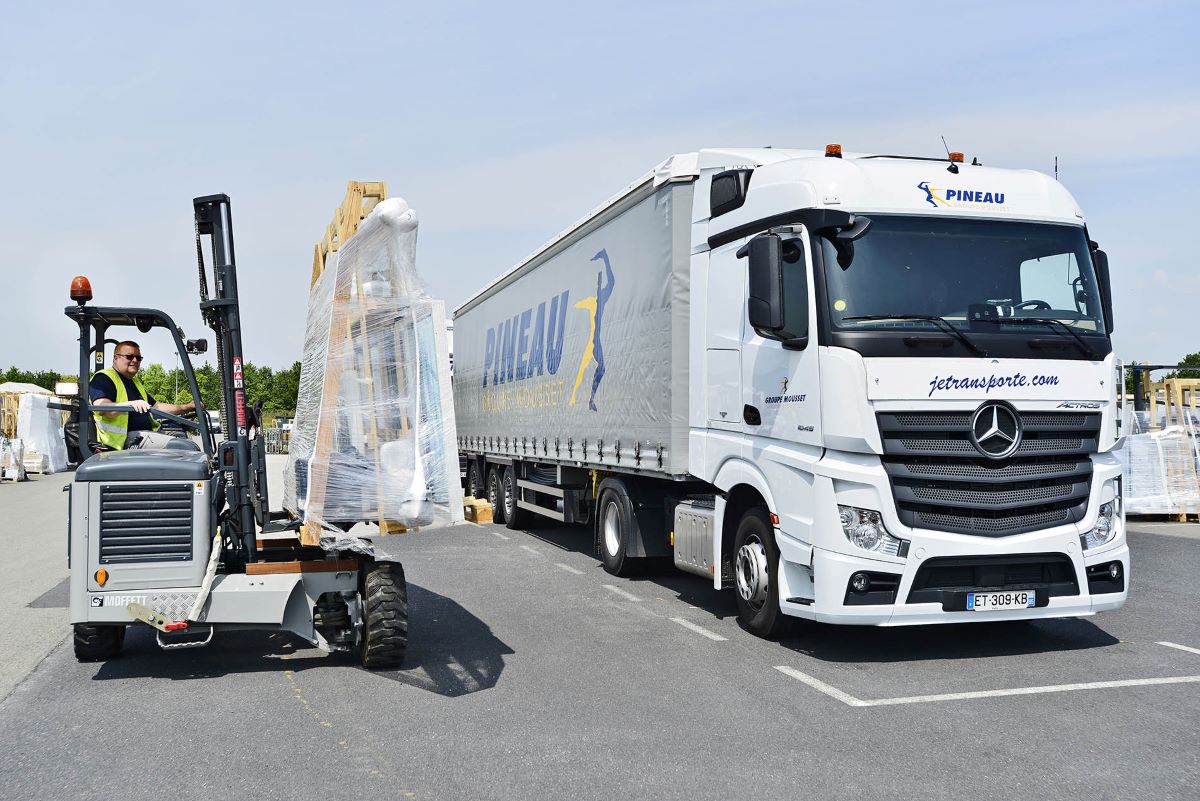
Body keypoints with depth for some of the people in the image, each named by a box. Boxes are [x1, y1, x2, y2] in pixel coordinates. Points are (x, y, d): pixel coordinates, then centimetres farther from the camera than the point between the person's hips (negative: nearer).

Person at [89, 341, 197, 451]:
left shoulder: (136, 382, 30)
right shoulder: (103, 379, -1)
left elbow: (156, 406, 32)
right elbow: (101, 408, -19)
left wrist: (188, 407, 19)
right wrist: (130, 404, -37)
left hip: (148, 433, 10)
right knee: (187, 447, -27)